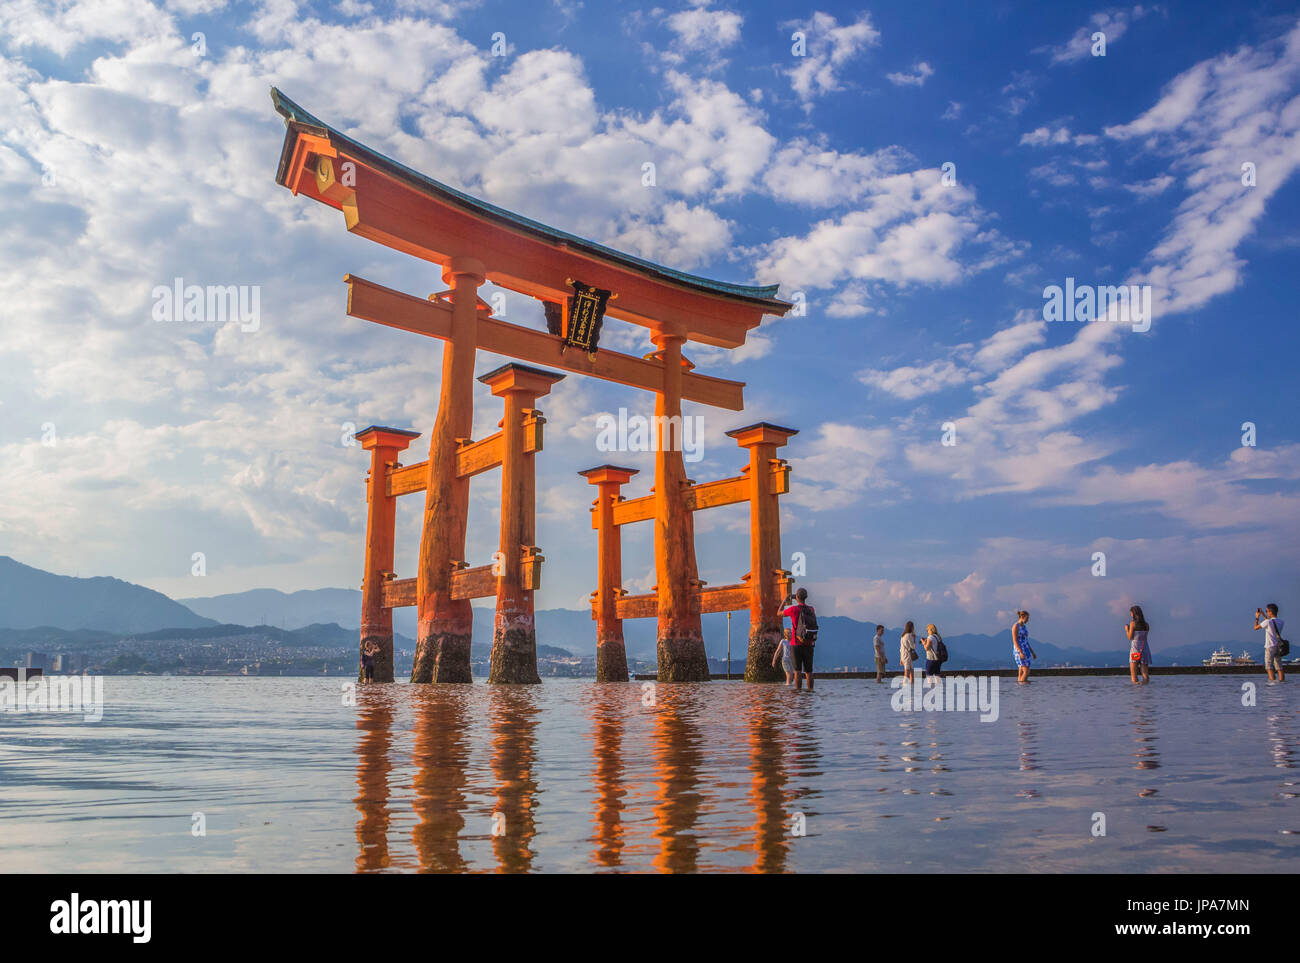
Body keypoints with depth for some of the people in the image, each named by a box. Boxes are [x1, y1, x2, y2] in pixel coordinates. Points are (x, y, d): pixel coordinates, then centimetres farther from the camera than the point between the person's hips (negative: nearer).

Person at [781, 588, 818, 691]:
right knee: (808, 671, 11)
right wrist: (800, 602, 35)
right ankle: (810, 691, 12)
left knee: (798, 671, -5)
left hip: (797, 644, -4)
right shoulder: (812, 609, 5)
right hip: (809, 644, 4)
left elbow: (779, 614, 9)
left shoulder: (794, 609, -9)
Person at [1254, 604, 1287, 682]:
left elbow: (1255, 628, -2)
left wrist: (1257, 617, 10)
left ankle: (1272, 680, -14)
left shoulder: (1267, 622, -15)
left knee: (1269, 666, -4)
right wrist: (1263, 614, 28)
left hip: (1270, 647, -6)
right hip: (1278, 647, 6)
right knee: (1279, 666, 10)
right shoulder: (1281, 622, 5)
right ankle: (1281, 680, 7)